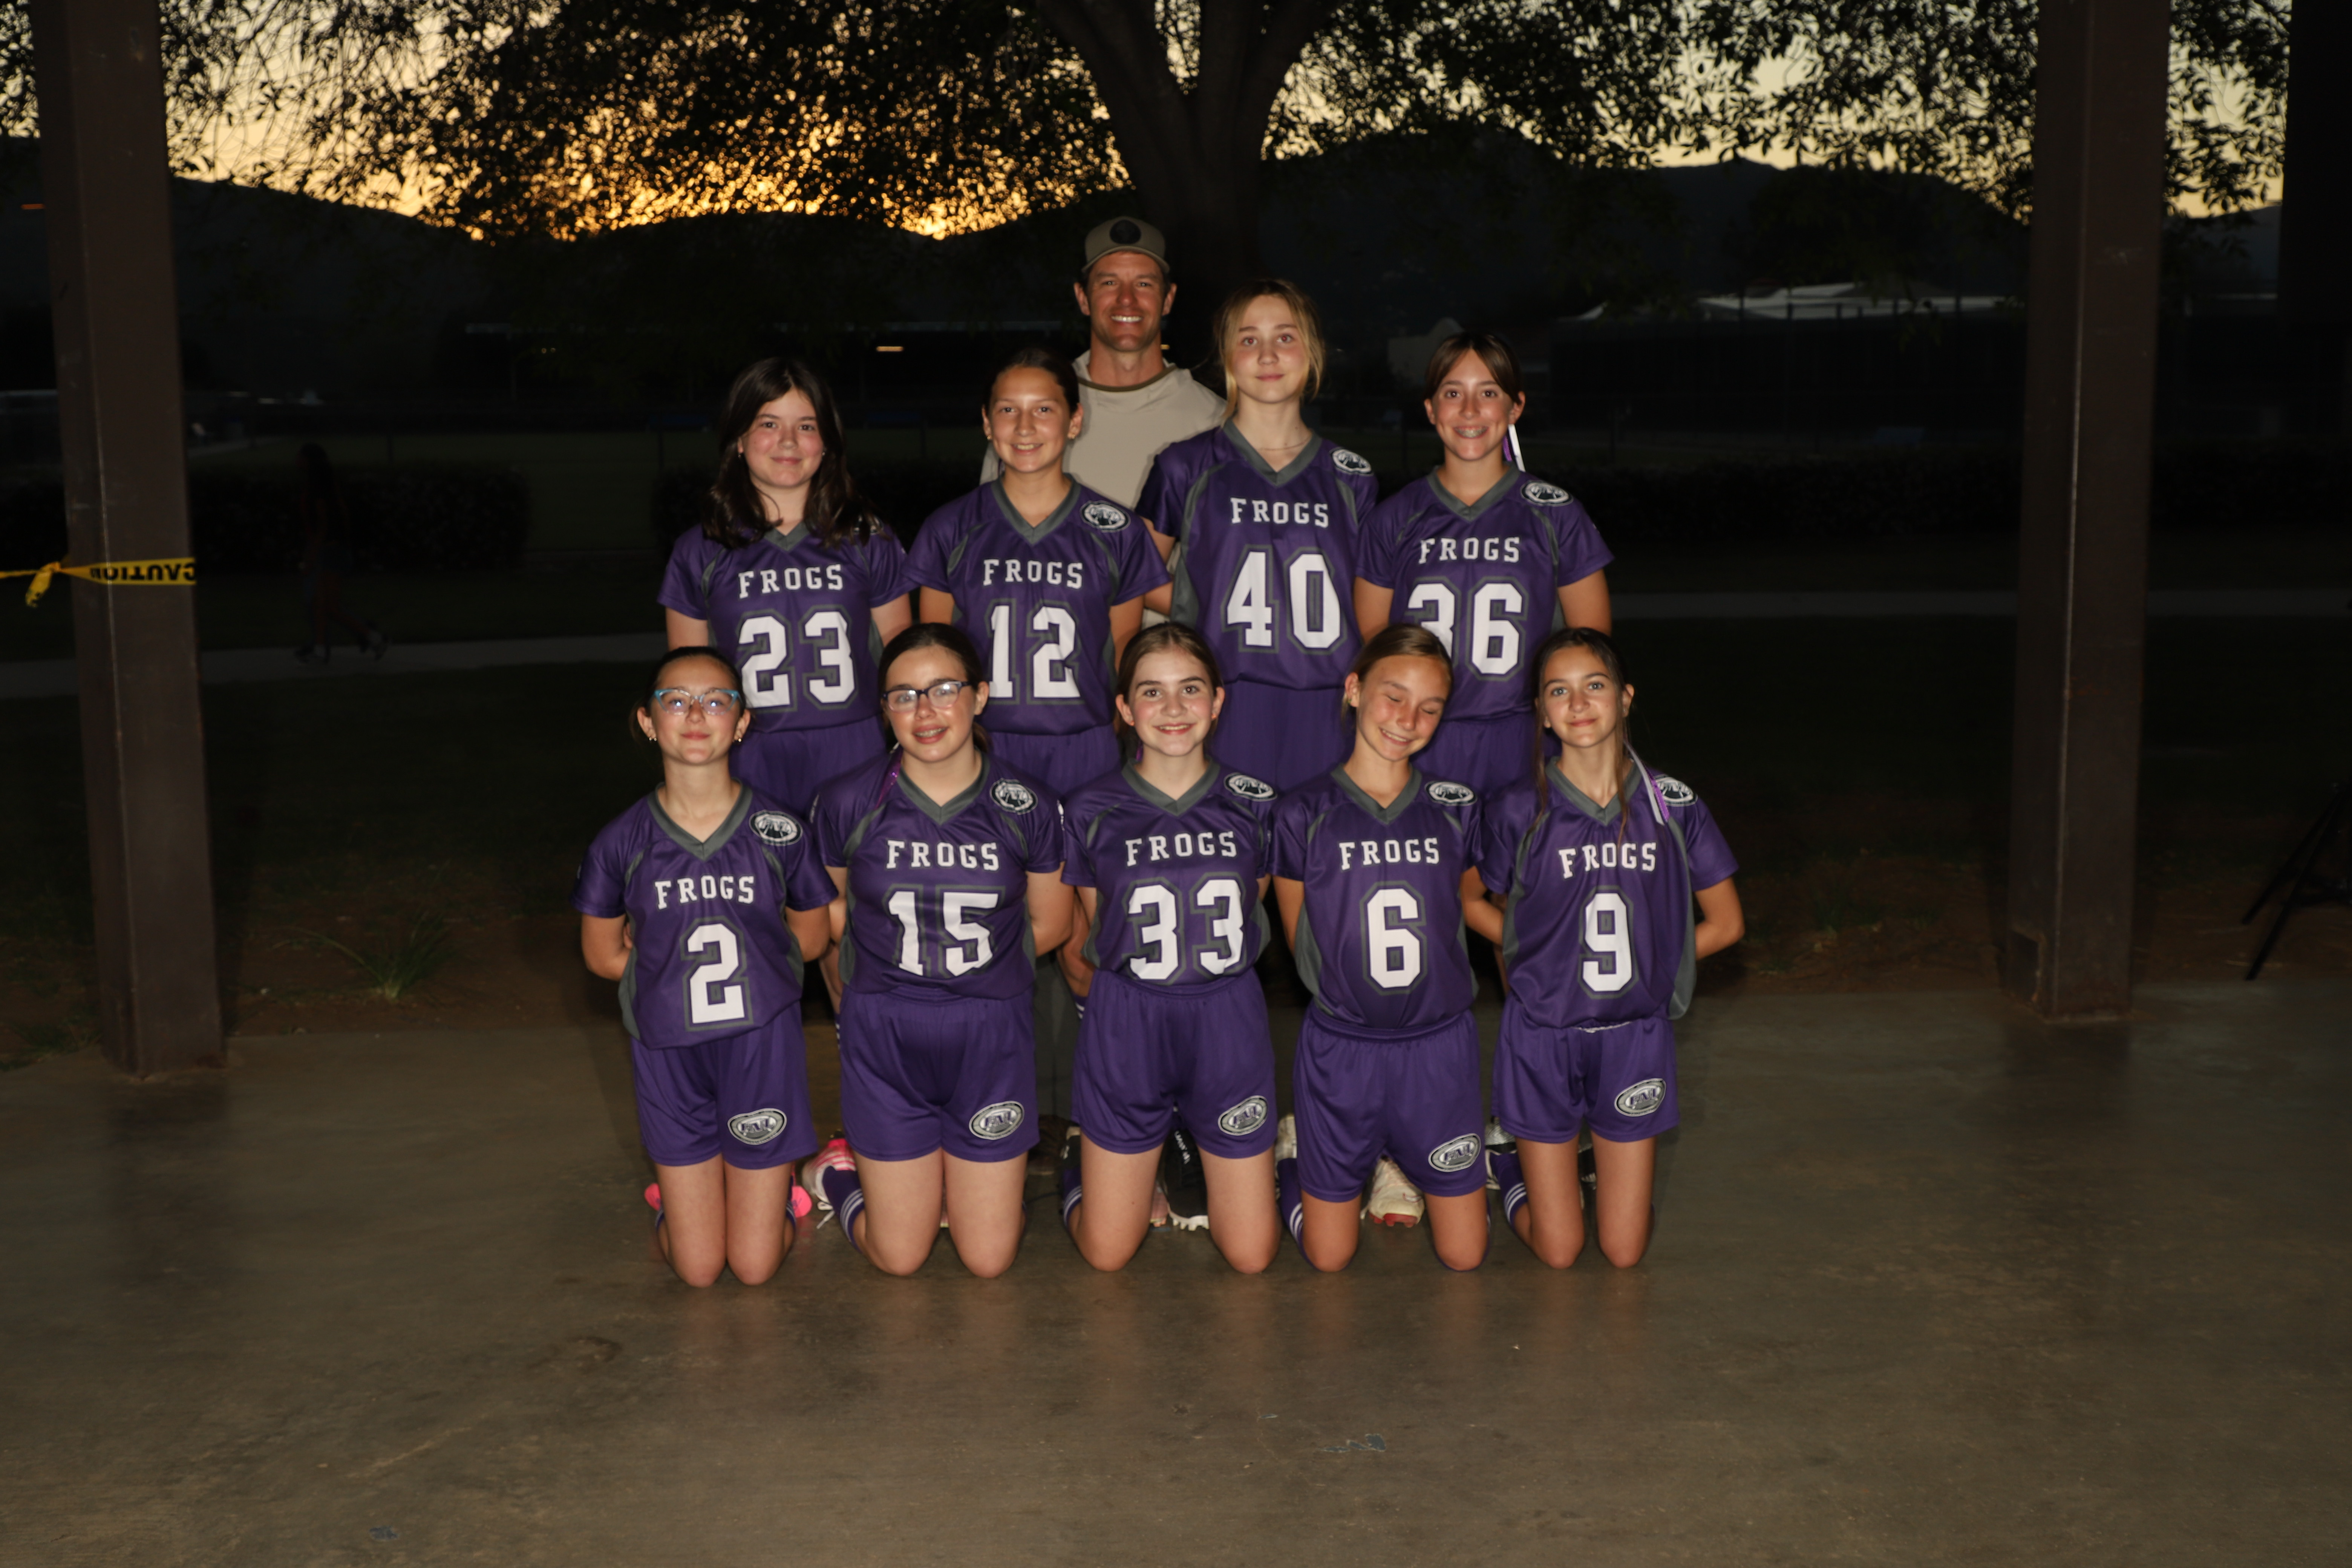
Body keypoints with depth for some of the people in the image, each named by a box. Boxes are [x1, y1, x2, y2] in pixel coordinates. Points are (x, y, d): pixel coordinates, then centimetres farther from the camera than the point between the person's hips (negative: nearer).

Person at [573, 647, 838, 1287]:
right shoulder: (624, 842, -9)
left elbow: (812, 935, 6)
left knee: (756, 1266, 5)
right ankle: (675, 1185, 36)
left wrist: (740, 963, 0)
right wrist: (677, 970, -1)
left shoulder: (778, 831, -9)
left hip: (762, 1045, 0)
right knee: (697, 1269, 6)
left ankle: (775, 1173, 34)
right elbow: (603, 954, 5)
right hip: (669, 1050, 1)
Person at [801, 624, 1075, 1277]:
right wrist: (890, 965, 2)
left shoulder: (1028, 807, -8)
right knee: (899, 1258, 6)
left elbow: (1049, 925, 6)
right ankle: (837, 1173, 35)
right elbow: (832, 914, 8)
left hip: (990, 1036, 1)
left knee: (989, 1259, 5)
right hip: (885, 1036, -1)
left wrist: (975, 965, 4)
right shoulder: (848, 802, -9)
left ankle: (951, 1172, 35)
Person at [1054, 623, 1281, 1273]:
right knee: (1107, 1254, 4)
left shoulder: (1254, 805, -1)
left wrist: (1209, 986, 8)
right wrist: (1122, 1000, -2)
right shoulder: (1091, 813, -4)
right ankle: (1081, 1171, 35)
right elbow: (1076, 952, 5)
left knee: (1252, 1255, 5)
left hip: (1230, 1029, 1)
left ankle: (1198, 1156, 33)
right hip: (1124, 1030, -1)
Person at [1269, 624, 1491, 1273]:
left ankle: (1400, 1158, 33)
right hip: (1339, 1046, -2)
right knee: (1329, 1258, 6)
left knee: (1465, 1255, 7)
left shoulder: (1457, 810, -1)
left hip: (1440, 1043, 2)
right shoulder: (1303, 815, -7)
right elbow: (1304, 945, 2)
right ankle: (1293, 1152, 34)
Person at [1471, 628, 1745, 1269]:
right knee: (1558, 1251, 5)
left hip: (1635, 1038, 2)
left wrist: (1645, 959, 1)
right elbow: (1476, 905, 6)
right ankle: (1508, 1167, 34)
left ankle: (1594, 1156, 36)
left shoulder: (1673, 806, -7)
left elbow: (1725, 923, 4)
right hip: (1543, 1037, -1)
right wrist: (1541, 959, -3)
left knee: (1624, 1251, 7)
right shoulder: (1519, 812, -11)